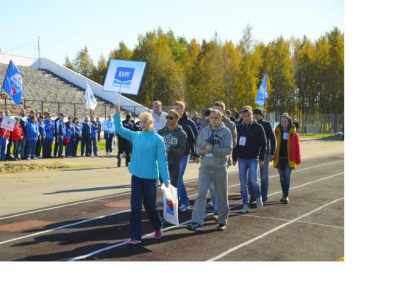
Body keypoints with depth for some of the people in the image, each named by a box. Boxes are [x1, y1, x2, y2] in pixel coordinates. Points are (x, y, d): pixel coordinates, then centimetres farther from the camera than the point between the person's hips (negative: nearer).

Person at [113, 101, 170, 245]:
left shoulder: (157, 139, -9)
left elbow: (162, 160, -10)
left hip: (150, 177, -4)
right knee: (135, 206, 2)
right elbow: (120, 129, 9)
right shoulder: (136, 135, 4)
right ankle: (135, 236, 9)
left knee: (149, 206, 8)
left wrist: (166, 180, -11)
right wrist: (117, 113, -2)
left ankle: (158, 227, 35)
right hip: (136, 176, 4)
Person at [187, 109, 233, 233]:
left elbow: (228, 150, -12)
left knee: (222, 196, 10)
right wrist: (201, 150, -17)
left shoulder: (226, 131, -4)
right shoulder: (204, 131, 7)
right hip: (205, 168, 2)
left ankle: (222, 221, 25)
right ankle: (197, 222, -11)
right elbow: (197, 147, 6)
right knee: (201, 194, -8)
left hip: (220, 168, -2)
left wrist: (213, 150, -22)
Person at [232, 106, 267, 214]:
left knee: (253, 181, -11)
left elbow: (263, 143, -4)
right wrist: (234, 158, 9)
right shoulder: (239, 127, 6)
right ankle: (246, 205, 13)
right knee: (243, 184, 4)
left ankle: (258, 197, 18)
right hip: (242, 159, 4)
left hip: (253, 159, -3)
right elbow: (235, 143, 11)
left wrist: (261, 158, -8)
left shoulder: (258, 127, -4)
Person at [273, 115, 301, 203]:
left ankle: (286, 196, -4)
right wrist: (273, 156, -1)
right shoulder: (277, 132, 4)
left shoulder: (293, 133, -1)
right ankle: (284, 195, 22)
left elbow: (296, 146, -2)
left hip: (289, 158, -3)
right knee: (282, 177, 11)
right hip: (279, 158, 3)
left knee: (287, 176, -7)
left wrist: (297, 159, -4)